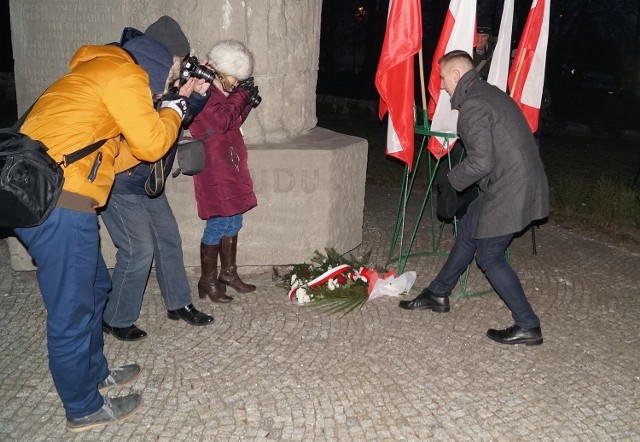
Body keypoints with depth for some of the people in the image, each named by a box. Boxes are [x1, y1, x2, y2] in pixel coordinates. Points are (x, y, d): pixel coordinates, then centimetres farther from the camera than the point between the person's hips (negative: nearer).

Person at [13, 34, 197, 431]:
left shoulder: (98, 75, 25)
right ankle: (84, 408, 19)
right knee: (73, 310, 3)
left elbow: (114, 156, 20)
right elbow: (152, 144, -7)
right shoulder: (122, 73, -5)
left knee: (95, 288, 23)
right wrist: (177, 103, 9)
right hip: (58, 203, -10)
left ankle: (95, 373, 40)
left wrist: (171, 106, 21)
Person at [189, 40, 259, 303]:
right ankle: (207, 281, 8)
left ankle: (228, 272, 26)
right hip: (214, 169, -10)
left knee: (233, 221, 13)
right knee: (218, 223, -6)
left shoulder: (220, 92, 15)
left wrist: (247, 101, 3)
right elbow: (223, 119, -26)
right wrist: (241, 94, -15)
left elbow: (235, 120, 19)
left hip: (230, 166, 10)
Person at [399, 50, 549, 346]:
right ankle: (438, 294, 35)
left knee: (489, 256, 2)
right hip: (520, 183, 10)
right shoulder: (490, 93, 15)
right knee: (468, 230, 20)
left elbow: (481, 161, -24)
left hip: (509, 190, -10)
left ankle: (527, 326, 10)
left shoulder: (472, 105, -17)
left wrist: (452, 181, -7)